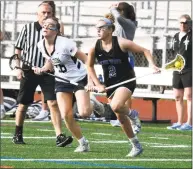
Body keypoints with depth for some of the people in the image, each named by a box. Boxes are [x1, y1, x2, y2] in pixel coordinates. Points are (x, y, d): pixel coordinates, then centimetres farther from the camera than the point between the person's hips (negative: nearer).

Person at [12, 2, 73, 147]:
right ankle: (18, 134, 24)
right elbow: (18, 49, 9)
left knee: (53, 103, -12)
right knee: (23, 104, 7)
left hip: (47, 72, 0)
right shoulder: (28, 28, 4)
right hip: (28, 70, 0)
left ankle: (59, 136, -17)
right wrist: (18, 67, -1)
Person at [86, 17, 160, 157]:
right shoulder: (95, 48, -5)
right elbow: (90, 66, 11)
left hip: (126, 81, -5)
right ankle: (136, 145, 23)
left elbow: (144, 51, -8)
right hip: (110, 84, 5)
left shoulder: (121, 43, -16)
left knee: (116, 106, -31)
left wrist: (153, 65, -23)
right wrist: (98, 85, 4)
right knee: (120, 117, 8)